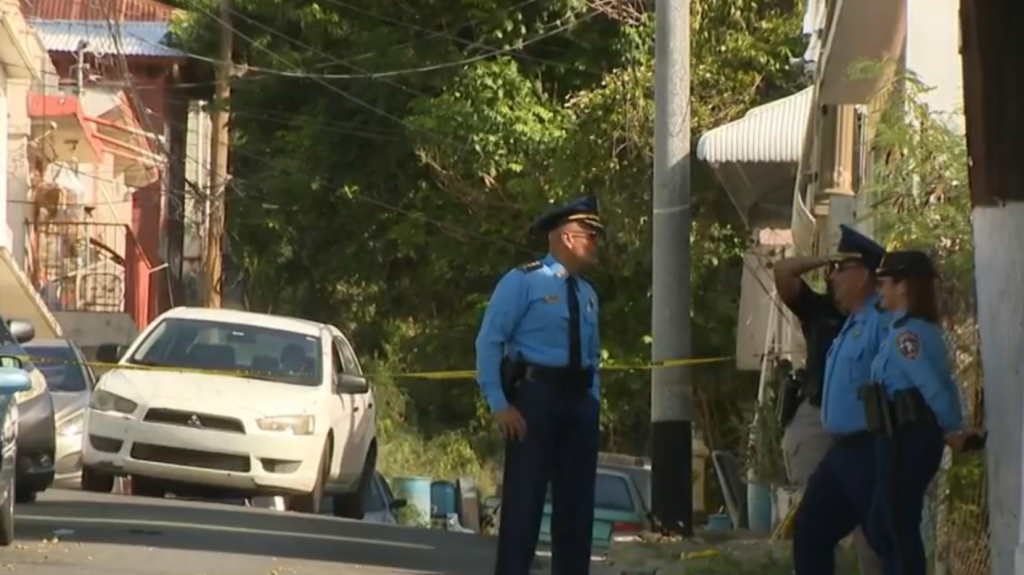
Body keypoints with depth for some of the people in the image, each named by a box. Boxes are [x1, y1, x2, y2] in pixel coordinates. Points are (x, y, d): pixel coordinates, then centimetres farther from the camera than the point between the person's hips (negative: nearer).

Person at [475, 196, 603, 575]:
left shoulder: (587, 294, 16)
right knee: (524, 499, -7)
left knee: (576, 501, 8)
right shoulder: (523, 282, -5)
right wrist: (499, 404, -16)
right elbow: (489, 343, -9)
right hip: (536, 395, -7)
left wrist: (592, 401, 9)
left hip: (579, 401, 7)